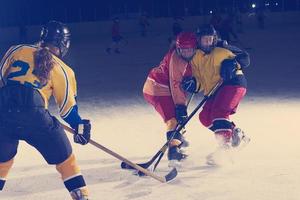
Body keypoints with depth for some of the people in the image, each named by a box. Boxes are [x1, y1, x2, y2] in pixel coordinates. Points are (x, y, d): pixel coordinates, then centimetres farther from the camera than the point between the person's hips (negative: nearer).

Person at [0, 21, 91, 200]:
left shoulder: (16, 50, 17)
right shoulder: (62, 70, 13)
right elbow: (68, 107, 13)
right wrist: (80, 126, 27)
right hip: (33, 115, -3)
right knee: (64, 157, 14)